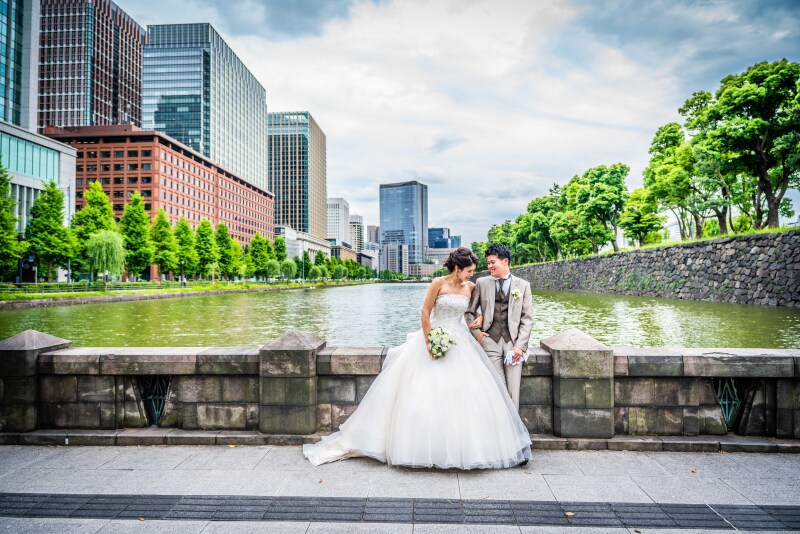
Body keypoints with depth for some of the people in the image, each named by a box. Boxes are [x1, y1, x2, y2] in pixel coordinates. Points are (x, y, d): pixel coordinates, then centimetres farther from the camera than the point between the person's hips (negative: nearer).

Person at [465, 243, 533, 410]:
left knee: (513, 390, 2)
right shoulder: (482, 283, 8)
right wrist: (476, 333, 0)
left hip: (514, 342, 0)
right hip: (490, 341, 0)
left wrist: (520, 346, -5)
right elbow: (468, 311, 13)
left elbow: (527, 319, 3)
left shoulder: (523, 285, 7)